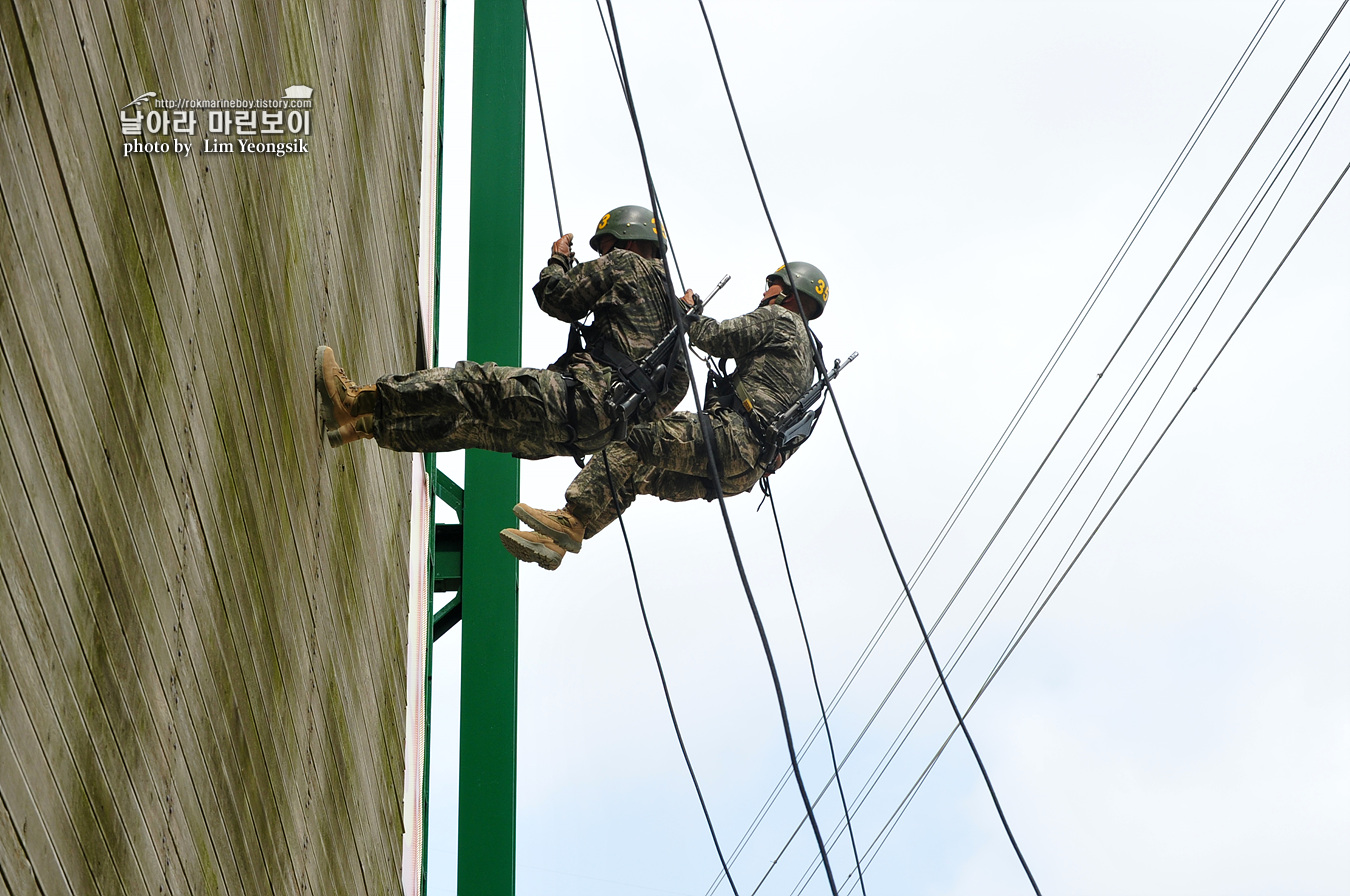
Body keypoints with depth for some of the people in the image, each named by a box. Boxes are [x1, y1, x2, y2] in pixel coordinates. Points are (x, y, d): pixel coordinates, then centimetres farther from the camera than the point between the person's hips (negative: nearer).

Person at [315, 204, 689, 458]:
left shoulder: (624, 263, 4)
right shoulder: (669, 297, 29)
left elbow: (557, 298, 0)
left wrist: (559, 260, 23)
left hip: (584, 395, -9)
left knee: (471, 383, -8)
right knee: (466, 421, 8)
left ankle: (361, 398, -10)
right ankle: (364, 422, 11)